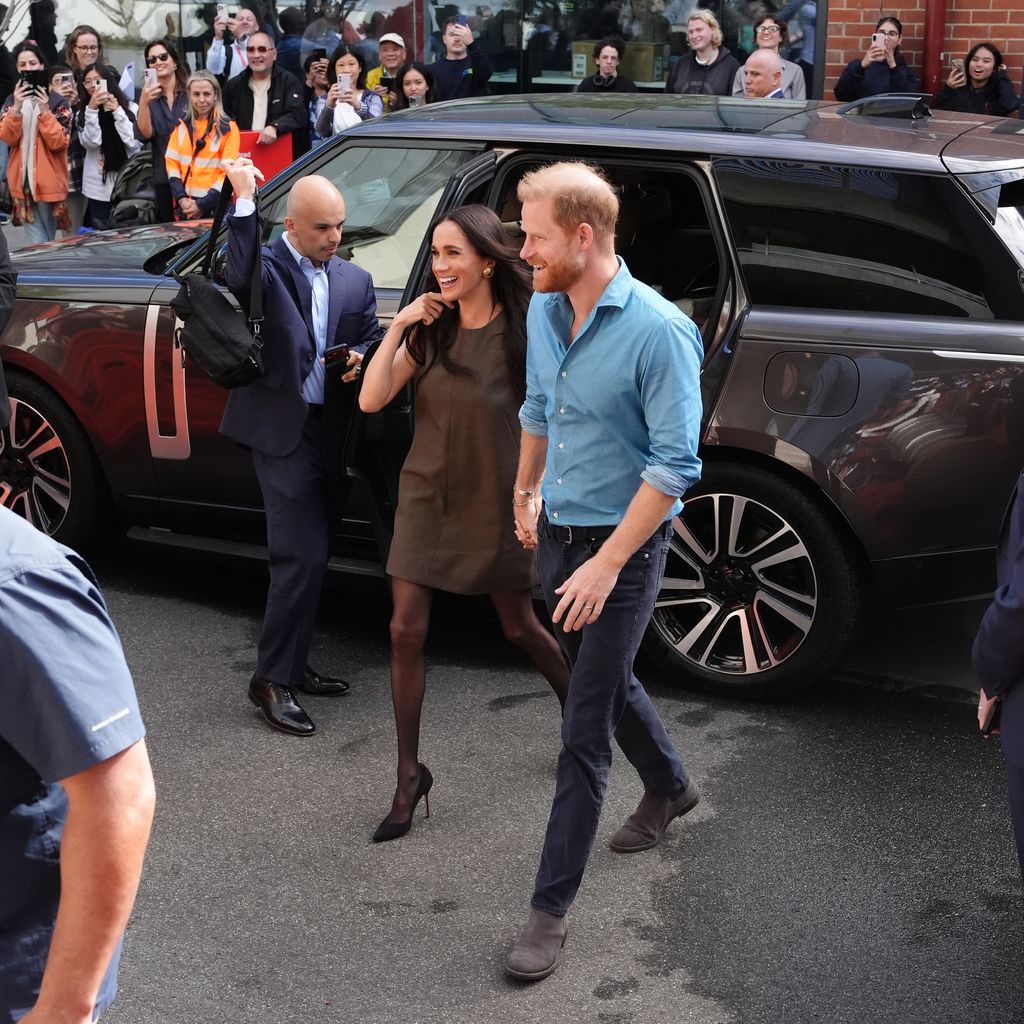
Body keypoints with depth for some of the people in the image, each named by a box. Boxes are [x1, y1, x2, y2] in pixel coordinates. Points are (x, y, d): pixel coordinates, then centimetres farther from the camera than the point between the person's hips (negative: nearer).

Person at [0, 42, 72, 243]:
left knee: (46, 243, 5)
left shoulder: (56, 101, -3)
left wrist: (44, 111, -21)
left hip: (48, 181, -2)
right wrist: (16, 108, -19)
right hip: (23, 180, 2)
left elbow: (59, 142, -11)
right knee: (37, 244, 0)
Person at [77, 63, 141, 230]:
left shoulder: (130, 108, 3)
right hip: (98, 188, 1)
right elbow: (90, 143, -8)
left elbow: (136, 143, -8)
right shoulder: (83, 113, 8)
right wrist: (92, 109, -14)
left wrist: (118, 112, -11)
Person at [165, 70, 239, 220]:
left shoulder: (228, 128, -2)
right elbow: (172, 162, 7)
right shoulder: (182, 125, 9)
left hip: (215, 206, -3)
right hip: (185, 205, 3)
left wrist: (203, 205, -13)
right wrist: (180, 197, -7)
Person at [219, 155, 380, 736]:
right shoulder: (268, 266, -7)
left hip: (329, 427, 7)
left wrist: (358, 357, -5)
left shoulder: (354, 280, 10)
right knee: (302, 555, -11)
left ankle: (293, 667, 28)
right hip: (283, 428, -7)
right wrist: (245, 200, -28)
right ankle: (272, 680, 1)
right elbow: (241, 281, -30)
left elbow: (371, 340, 18)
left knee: (311, 556, 14)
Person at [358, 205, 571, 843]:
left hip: (495, 498, -3)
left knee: (520, 627, 13)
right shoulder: (430, 329, -3)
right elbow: (371, 400, -11)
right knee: (407, 632, -3)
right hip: (427, 494, 3)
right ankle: (410, 777, 9)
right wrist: (398, 328, -17)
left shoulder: (522, 330, -13)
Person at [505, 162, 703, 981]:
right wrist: (524, 494, 25)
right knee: (605, 680, 25)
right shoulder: (543, 310, 0)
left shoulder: (659, 330, -23)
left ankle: (551, 908, 6)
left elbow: (676, 465, -22)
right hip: (558, 533, 7)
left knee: (584, 731, -4)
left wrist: (608, 564, -23)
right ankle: (671, 786, 52)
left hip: (624, 546, -7)